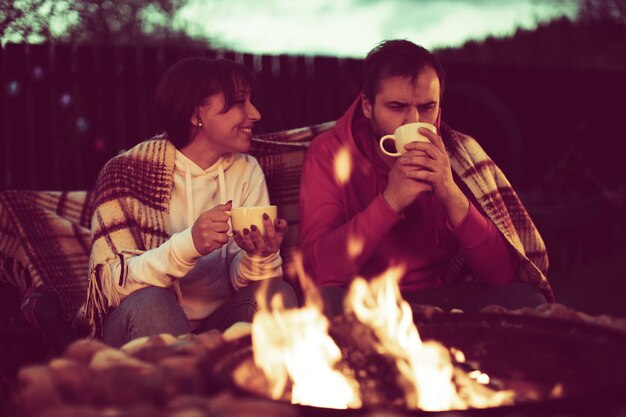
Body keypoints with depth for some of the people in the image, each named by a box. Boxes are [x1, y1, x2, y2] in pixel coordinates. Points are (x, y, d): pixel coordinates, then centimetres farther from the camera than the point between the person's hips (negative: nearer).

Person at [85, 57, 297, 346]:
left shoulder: (246, 171, 2)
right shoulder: (127, 170, -10)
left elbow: (239, 278, -5)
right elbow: (113, 283, -17)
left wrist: (260, 257, -29)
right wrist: (190, 244, -33)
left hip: (219, 324, 3)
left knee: (277, 294, -23)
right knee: (151, 303, -33)